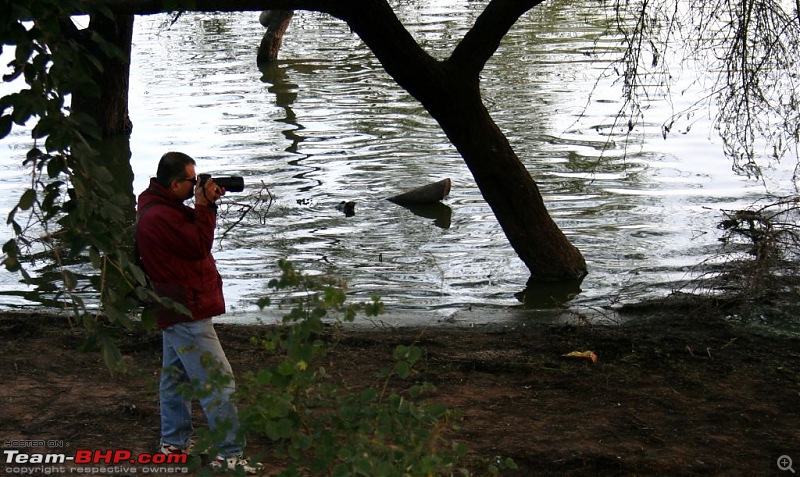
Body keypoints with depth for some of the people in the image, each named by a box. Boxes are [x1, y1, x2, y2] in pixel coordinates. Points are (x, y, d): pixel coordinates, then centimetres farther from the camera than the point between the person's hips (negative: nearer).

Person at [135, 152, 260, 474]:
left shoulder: (160, 206, 9)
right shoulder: (160, 216, -24)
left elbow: (193, 230, 12)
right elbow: (200, 245, -21)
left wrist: (206, 204, -2)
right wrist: (205, 205, -16)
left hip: (175, 310, 11)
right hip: (187, 313, -11)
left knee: (176, 375, 18)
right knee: (218, 382, -9)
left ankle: (174, 442, 29)